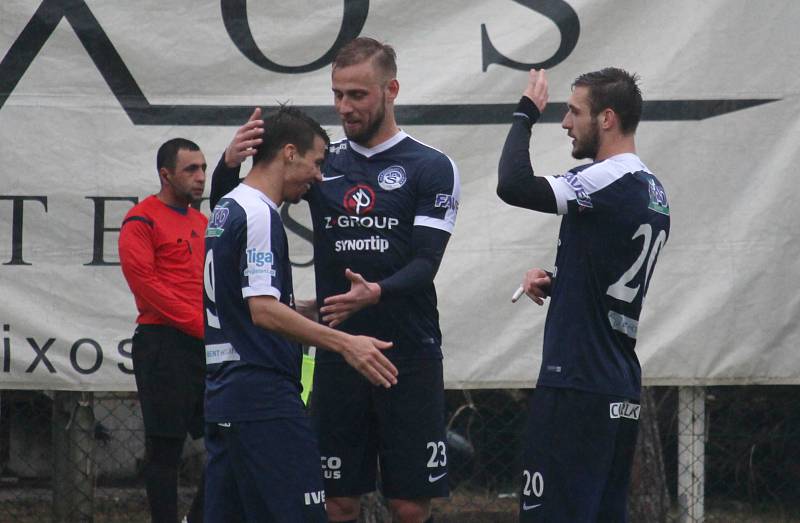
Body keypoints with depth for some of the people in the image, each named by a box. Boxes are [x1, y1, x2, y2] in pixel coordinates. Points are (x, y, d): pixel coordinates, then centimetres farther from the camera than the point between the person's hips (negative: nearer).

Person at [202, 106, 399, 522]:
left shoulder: (225, 211, 19)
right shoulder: (259, 214, -12)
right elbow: (264, 311, -22)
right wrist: (344, 343, -27)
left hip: (221, 395, 10)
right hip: (263, 395, -10)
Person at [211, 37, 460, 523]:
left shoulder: (431, 168, -3)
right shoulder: (323, 164, 8)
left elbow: (425, 264, -12)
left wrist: (376, 293, -32)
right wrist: (229, 165, -12)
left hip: (409, 356, -3)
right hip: (337, 354, 3)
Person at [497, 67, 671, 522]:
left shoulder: (610, 181, -14)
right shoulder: (652, 191, 16)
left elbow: (514, 186, -23)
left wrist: (527, 112, -9)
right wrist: (552, 279, 9)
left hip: (578, 386, -10)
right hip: (622, 392, 10)